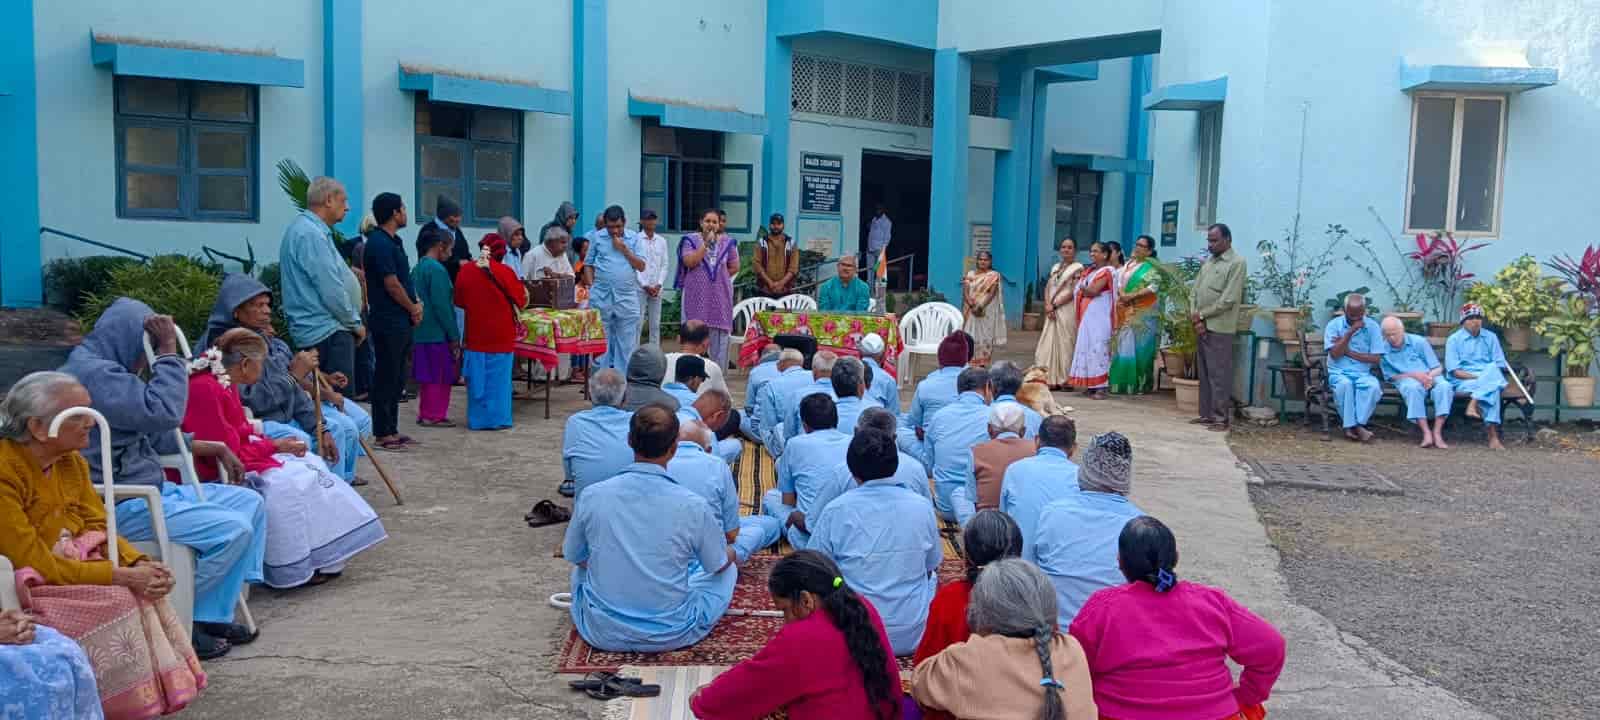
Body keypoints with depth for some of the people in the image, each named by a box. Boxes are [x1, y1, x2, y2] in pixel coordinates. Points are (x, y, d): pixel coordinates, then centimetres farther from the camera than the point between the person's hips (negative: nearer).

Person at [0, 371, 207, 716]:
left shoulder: (71, 462, 2)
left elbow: (100, 528, 6)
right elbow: (36, 565, -23)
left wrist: (139, 564, -14)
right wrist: (122, 576, -24)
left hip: (69, 564, 8)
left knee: (143, 592, -13)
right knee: (120, 601, -23)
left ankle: (163, 690, -7)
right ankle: (129, 703, -10)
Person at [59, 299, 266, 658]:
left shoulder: (105, 369, 17)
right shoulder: (93, 373, -18)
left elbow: (153, 433, 24)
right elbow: (164, 412, -28)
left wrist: (215, 449, 19)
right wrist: (168, 350, -19)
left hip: (149, 489, 11)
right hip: (119, 505, -11)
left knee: (250, 503, 9)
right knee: (233, 529, -20)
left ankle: (211, 615, 9)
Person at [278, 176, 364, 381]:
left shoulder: (304, 228, 16)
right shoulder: (312, 235, -17)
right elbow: (332, 291, -20)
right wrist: (355, 323, -8)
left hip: (317, 330, 11)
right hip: (327, 332, -11)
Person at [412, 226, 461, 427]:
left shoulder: (417, 268, 13)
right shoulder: (437, 269, -16)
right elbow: (442, 306, -19)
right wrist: (454, 335, -14)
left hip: (420, 333, 9)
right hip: (438, 333, -9)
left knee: (426, 376, 14)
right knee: (440, 376, 0)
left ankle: (424, 414, 20)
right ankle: (435, 416, 5)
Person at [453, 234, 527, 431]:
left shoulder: (466, 271, -4)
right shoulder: (504, 272, -13)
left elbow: (459, 301, 6)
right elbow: (520, 299, -4)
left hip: (475, 333, 3)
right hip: (501, 334, -2)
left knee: (477, 378, 10)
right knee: (498, 377, 5)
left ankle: (477, 418, 15)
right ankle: (497, 418, 6)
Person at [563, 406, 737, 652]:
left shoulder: (593, 496, -12)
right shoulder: (692, 505, -18)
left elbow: (573, 556, 6)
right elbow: (719, 565, 1)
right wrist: (731, 553, 25)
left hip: (601, 634, 3)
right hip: (671, 635, -3)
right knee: (728, 570, 21)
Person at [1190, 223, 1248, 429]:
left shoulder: (1237, 263, -8)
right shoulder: (1207, 262, 15)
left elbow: (1229, 300, -15)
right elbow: (1195, 291, 12)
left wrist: (1202, 315, -10)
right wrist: (1196, 319, -3)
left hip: (1219, 328, -7)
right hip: (1202, 326, 7)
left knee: (1219, 375, -5)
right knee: (1204, 373, 11)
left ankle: (1221, 418, -1)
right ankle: (1206, 414, 17)